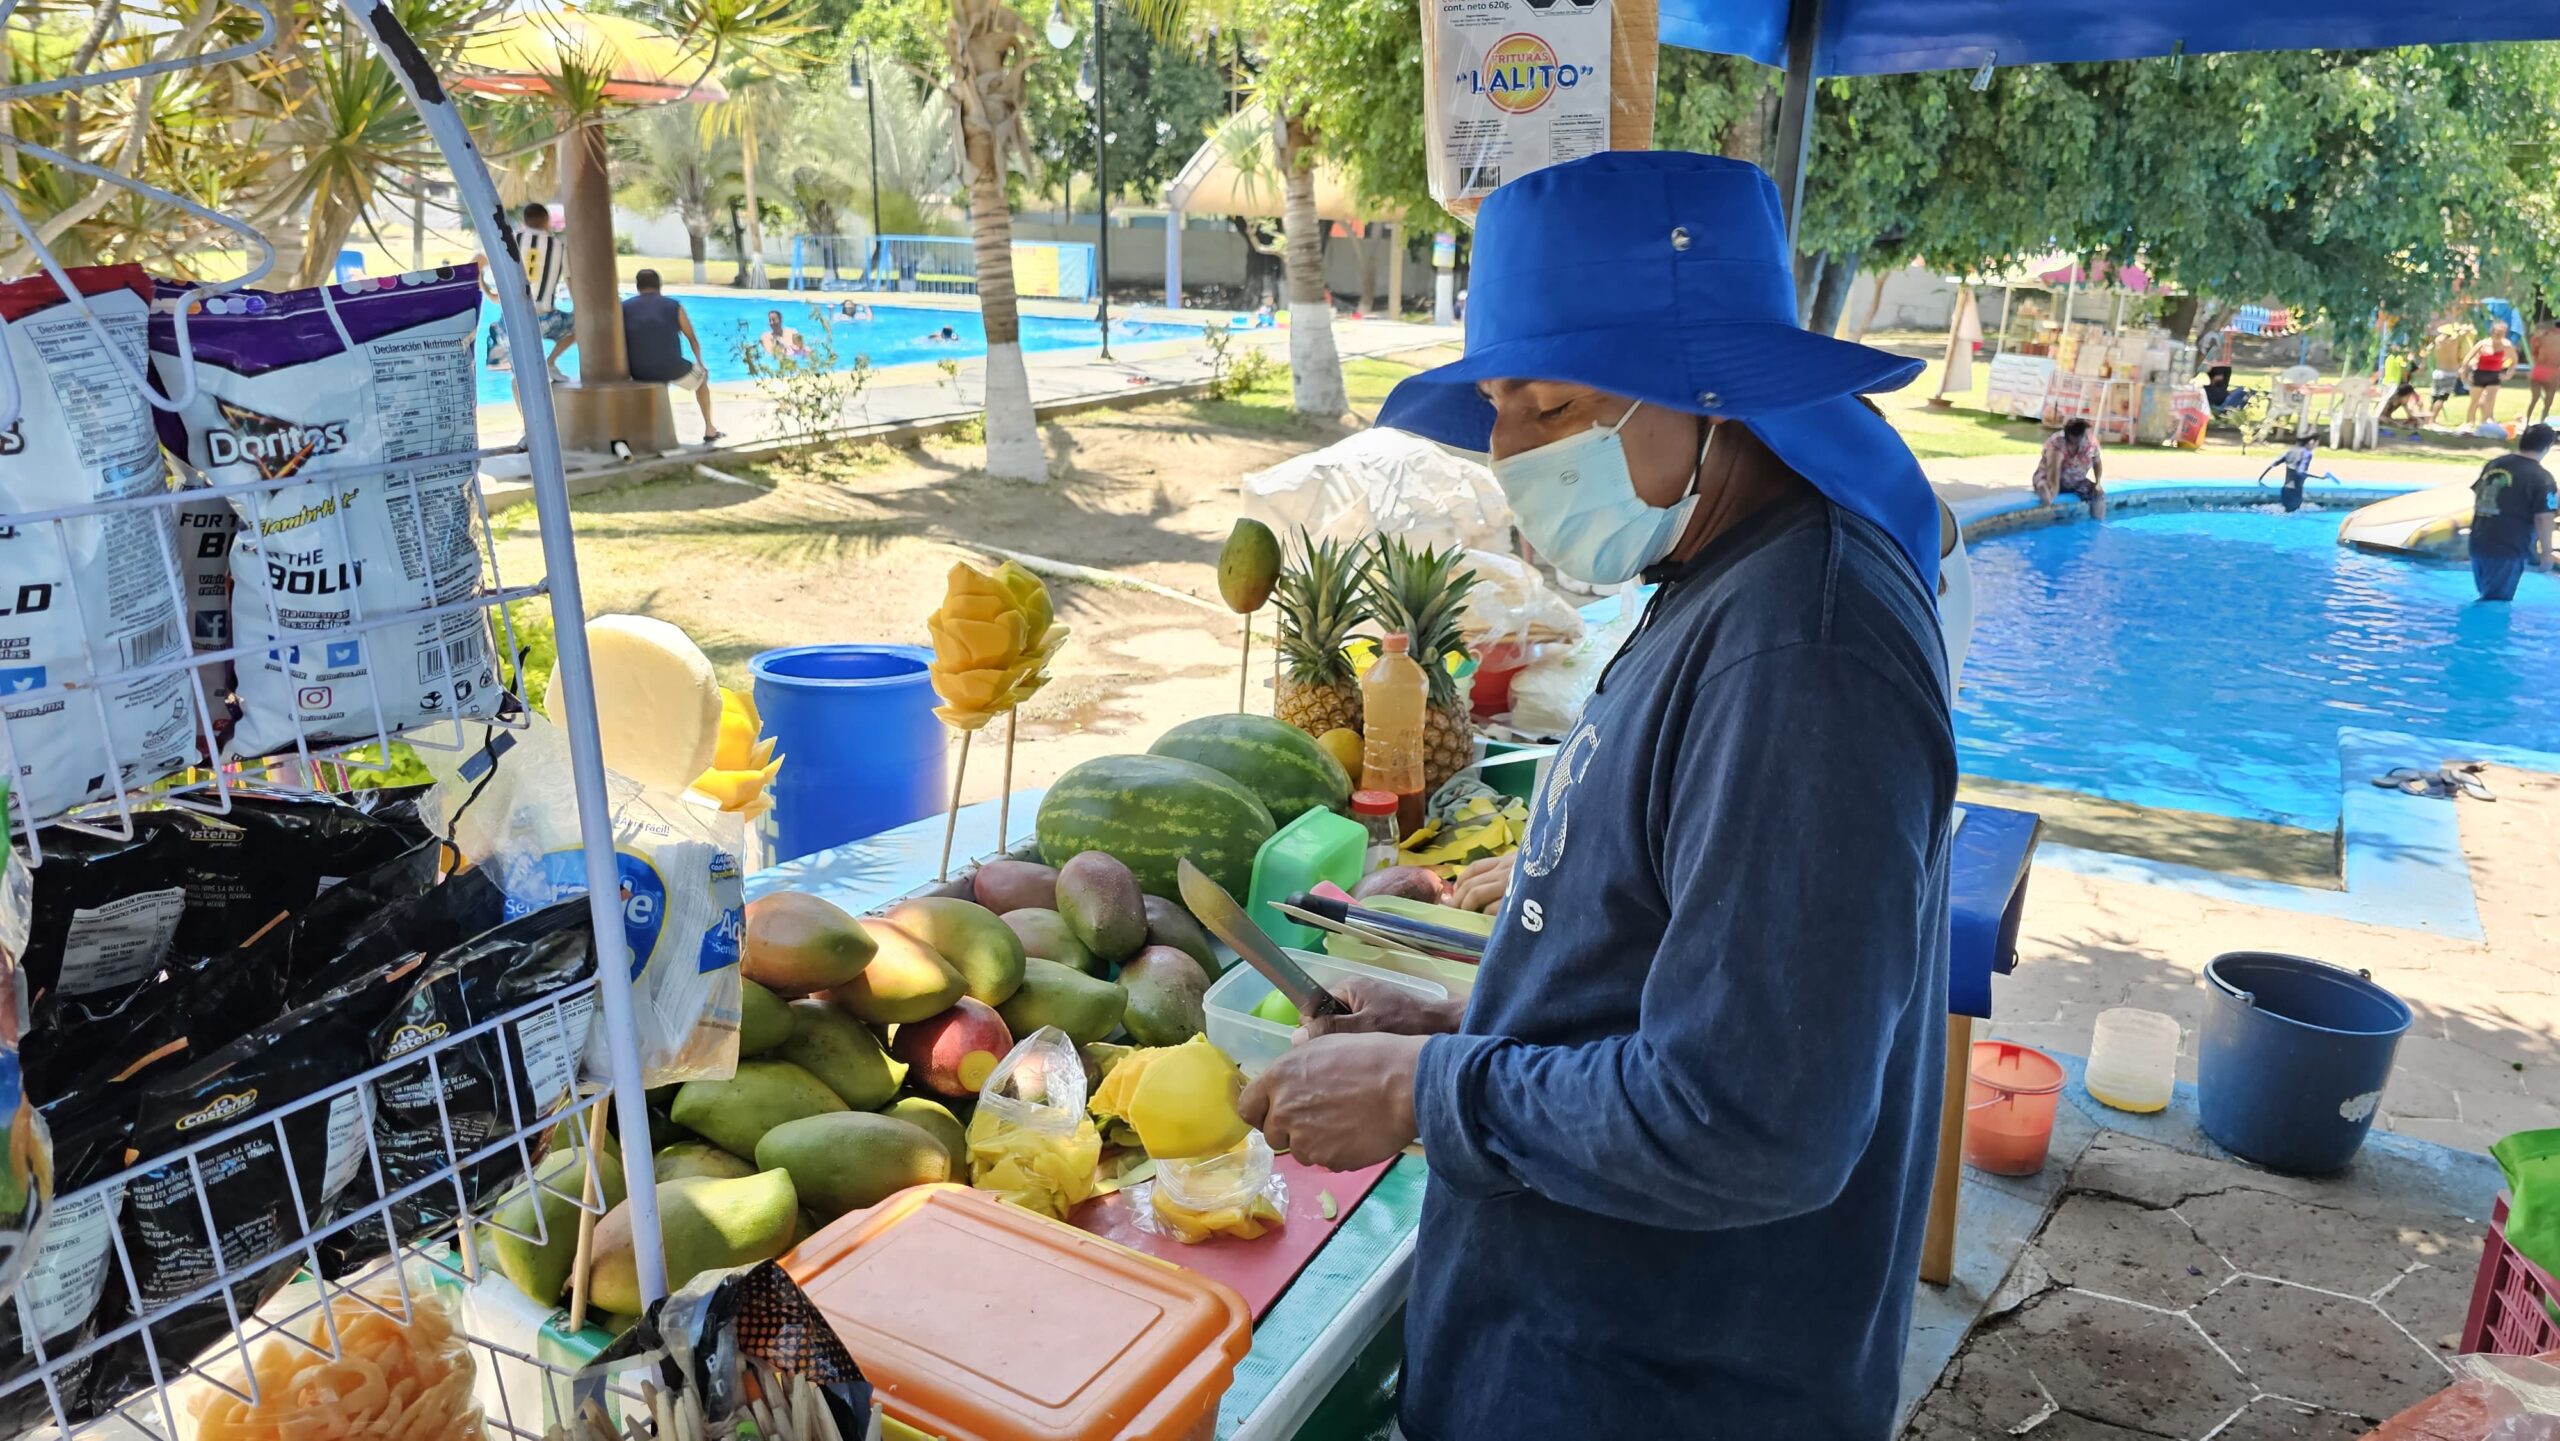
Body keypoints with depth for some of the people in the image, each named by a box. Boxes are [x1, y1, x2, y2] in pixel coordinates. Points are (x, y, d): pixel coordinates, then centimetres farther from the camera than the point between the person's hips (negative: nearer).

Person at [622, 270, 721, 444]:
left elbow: (620, 343, 8)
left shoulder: (625, 307, 9)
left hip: (640, 372, 2)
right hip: (672, 369, -2)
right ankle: (709, 429, 31)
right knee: (702, 376, 31)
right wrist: (700, 361, 35)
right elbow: (692, 339, 17)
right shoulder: (674, 305, 7)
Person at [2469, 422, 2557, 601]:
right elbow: (2543, 519, -15)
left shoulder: (2493, 464, 8)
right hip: (2508, 550, -7)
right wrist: (2546, 553, -6)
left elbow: (2477, 497, 19)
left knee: (2487, 597, 21)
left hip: (2478, 544, 7)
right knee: (2497, 601, 0)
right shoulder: (2541, 478, -12)